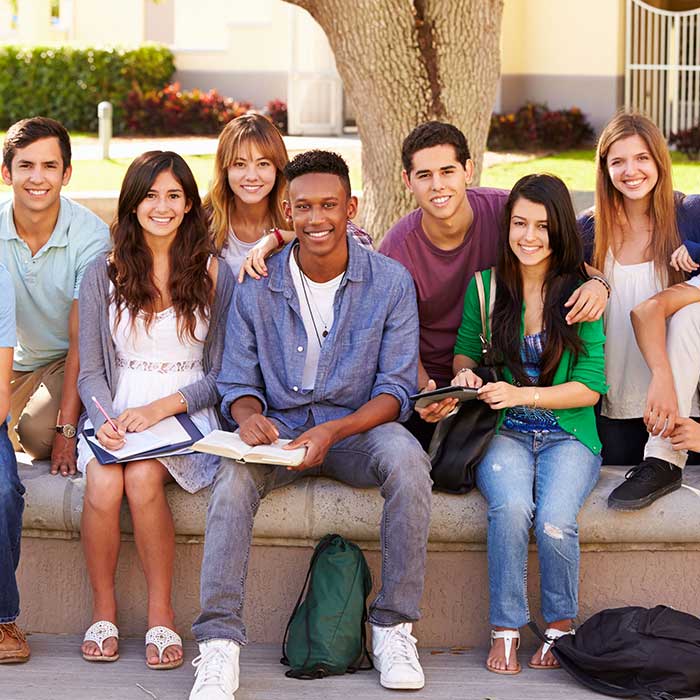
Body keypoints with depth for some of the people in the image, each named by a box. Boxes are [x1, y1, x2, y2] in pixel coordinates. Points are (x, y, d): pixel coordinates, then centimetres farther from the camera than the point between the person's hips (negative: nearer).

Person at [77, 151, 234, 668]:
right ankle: (103, 610, -10)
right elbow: (90, 372, 5)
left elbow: (221, 375, 2)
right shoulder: (103, 276, 8)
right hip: (116, 417, 2)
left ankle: (162, 614, -18)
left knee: (143, 477, -32)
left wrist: (162, 408, -13)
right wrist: (105, 421, -16)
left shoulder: (216, 276, 4)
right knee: (104, 485, -30)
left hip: (188, 415, -1)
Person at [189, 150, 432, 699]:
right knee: (235, 471, -33)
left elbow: (396, 390, -5)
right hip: (278, 426, 1)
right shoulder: (257, 286, 1)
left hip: (358, 428, -1)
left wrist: (333, 432, -23)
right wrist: (249, 415, -21)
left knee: (406, 459, -34)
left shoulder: (390, 282, -3)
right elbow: (237, 381, 5)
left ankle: (394, 627, -21)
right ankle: (220, 642, -33)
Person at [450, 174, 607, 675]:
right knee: (512, 506, -32)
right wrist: (465, 373, -5)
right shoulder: (485, 286, 5)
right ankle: (506, 630, -17)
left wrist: (522, 394, -15)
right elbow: (465, 352, 19)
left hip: (568, 435, -1)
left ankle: (561, 627, -3)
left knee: (555, 521, -29)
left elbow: (590, 388, -3)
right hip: (504, 433, 1)